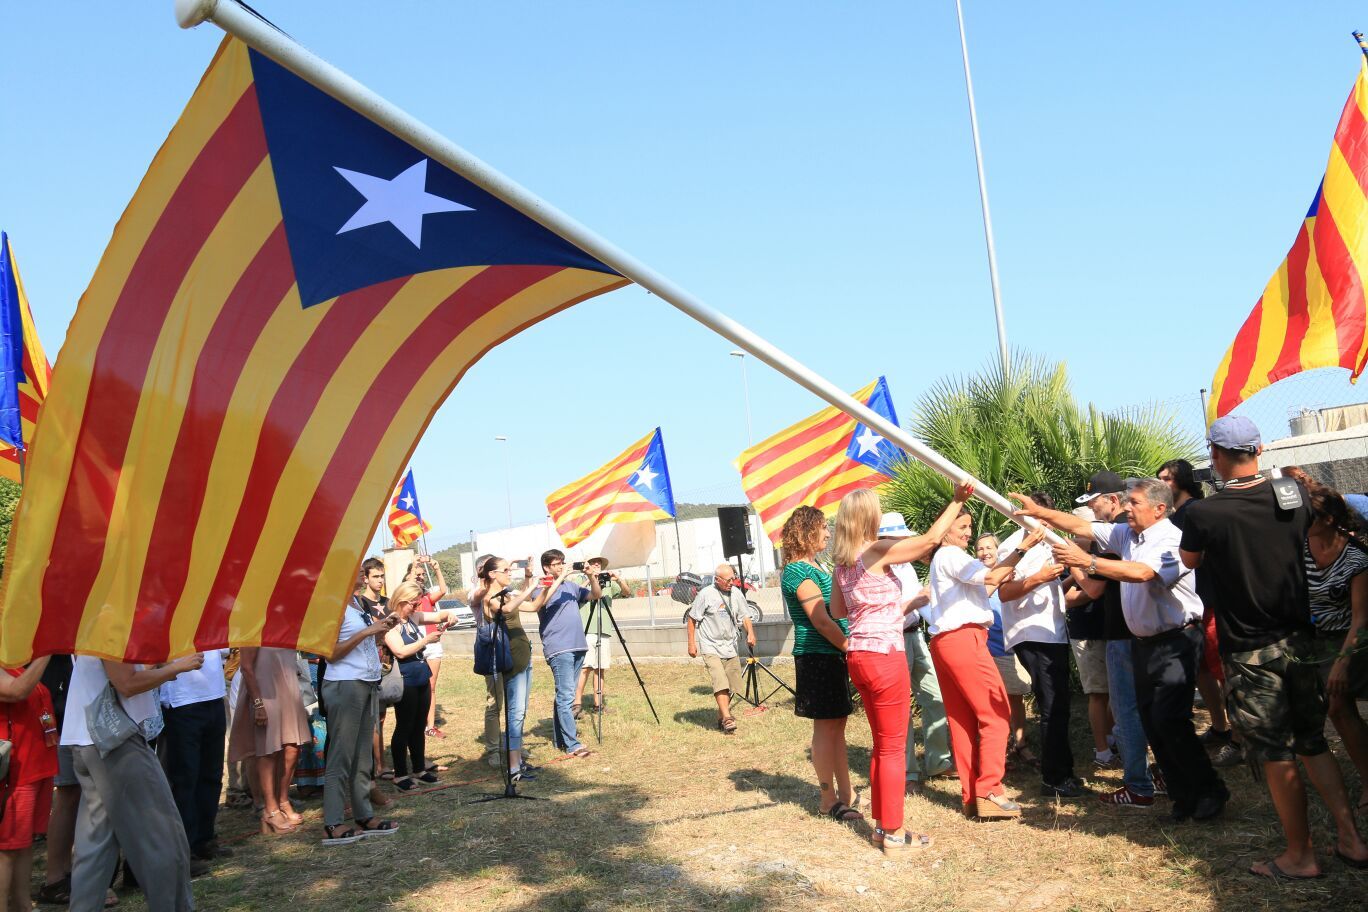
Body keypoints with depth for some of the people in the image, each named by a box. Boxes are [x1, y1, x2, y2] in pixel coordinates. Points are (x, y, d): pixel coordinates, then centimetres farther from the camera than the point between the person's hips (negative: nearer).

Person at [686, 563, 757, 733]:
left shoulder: (736, 593, 4)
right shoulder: (706, 594, -11)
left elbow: (744, 616, 12)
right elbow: (691, 619, -4)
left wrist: (750, 633, -7)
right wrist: (691, 644, -6)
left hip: (730, 647, 6)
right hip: (711, 647, -6)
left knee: (731, 687, 8)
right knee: (720, 683, -19)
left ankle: (721, 717, 23)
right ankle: (727, 719, -22)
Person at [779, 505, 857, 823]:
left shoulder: (813, 567, 16)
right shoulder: (799, 571, -15)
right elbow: (822, 621, -19)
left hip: (832, 656, 10)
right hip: (817, 657, -9)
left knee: (837, 725, 12)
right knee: (826, 727, -2)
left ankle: (845, 793, 20)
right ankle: (829, 800, 7)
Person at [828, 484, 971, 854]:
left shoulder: (842, 562, 8)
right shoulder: (878, 550, -14)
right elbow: (931, 538, -12)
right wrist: (957, 500, -3)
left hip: (858, 655, 8)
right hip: (884, 656, -8)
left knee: (882, 744, 18)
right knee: (893, 747, 2)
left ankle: (882, 824, 26)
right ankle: (893, 834, 10)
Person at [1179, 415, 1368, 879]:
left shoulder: (1203, 513, -18)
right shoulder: (1295, 493, -4)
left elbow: (1190, 561, 3)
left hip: (1248, 651, -5)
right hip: (1298, 640, 5)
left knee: (1277, 757, 5)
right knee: (1313, 743, 19)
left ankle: (1300, 855, 16)